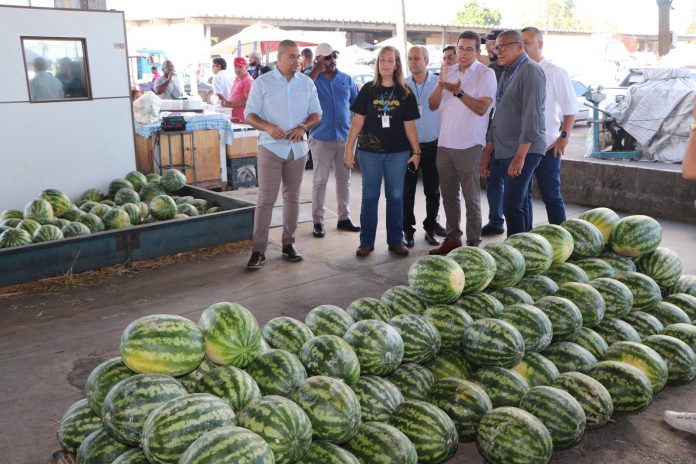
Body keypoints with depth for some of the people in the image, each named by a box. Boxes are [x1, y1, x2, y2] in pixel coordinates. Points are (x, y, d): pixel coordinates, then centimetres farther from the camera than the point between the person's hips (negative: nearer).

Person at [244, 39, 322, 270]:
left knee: (292, 197, 10)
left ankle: (289, 243, 21)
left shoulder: (306, 82, 7)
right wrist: (268, 127, -20)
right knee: (265, 199, -6)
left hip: (297, 148, 4)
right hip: (271, 147, -3)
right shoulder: (262, 82, -1)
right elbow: (250, 115, -1)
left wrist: (304, 127, -10)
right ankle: (258, 249, -3)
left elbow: (316, 113, 11)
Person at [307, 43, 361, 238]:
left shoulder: (347, 80, 7)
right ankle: (318, 221, 7)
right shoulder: (312, 79, -4)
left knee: (344, 179, 10)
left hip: (345, 137, 4)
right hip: (321, 138, -4)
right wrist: (316, 71, -20)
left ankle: (344, 218, 20)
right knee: (320, 181, 0)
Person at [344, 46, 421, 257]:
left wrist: (416, 151, -1)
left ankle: (396, 241, 18)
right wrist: (348, 148, -5)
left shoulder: (405, 93, 4)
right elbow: (358, 121, 1)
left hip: (397, 153, 1)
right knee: (369, 196, 5)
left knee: (395, 197, 7)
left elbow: (409, 125, 3)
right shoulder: (368, 90, 2)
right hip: (370, 152, -1)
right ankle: (366, 241, 13)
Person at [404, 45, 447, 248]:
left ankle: (431, 227, 22)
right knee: (407, 190, 4)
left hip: (432, 145, -1)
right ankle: (408, 229, 15)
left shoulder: (439, 83, -3)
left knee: (433, 190, 8)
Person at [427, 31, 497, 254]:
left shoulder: (486, 74, -4)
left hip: (469, 145, -5)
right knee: (449, 195, 13)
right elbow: (432, 105, 6)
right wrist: (441, 85, -12)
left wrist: (459, 92, -25)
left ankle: (473, 243, 8)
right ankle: (452, 238, 24)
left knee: (471, 198, 0)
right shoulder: (448, 72, 11)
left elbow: (481, 108, -15)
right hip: (444, 143, 6)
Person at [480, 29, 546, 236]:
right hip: (506, 150, 9)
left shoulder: (530, 71, -10)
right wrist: (487, 152, 18)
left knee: (512, 205, -14)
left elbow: (532, 116, -18)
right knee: (522, 203, 13)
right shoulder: (507, 73, 18)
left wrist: (520, 155, -22)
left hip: (524, 150, -9)